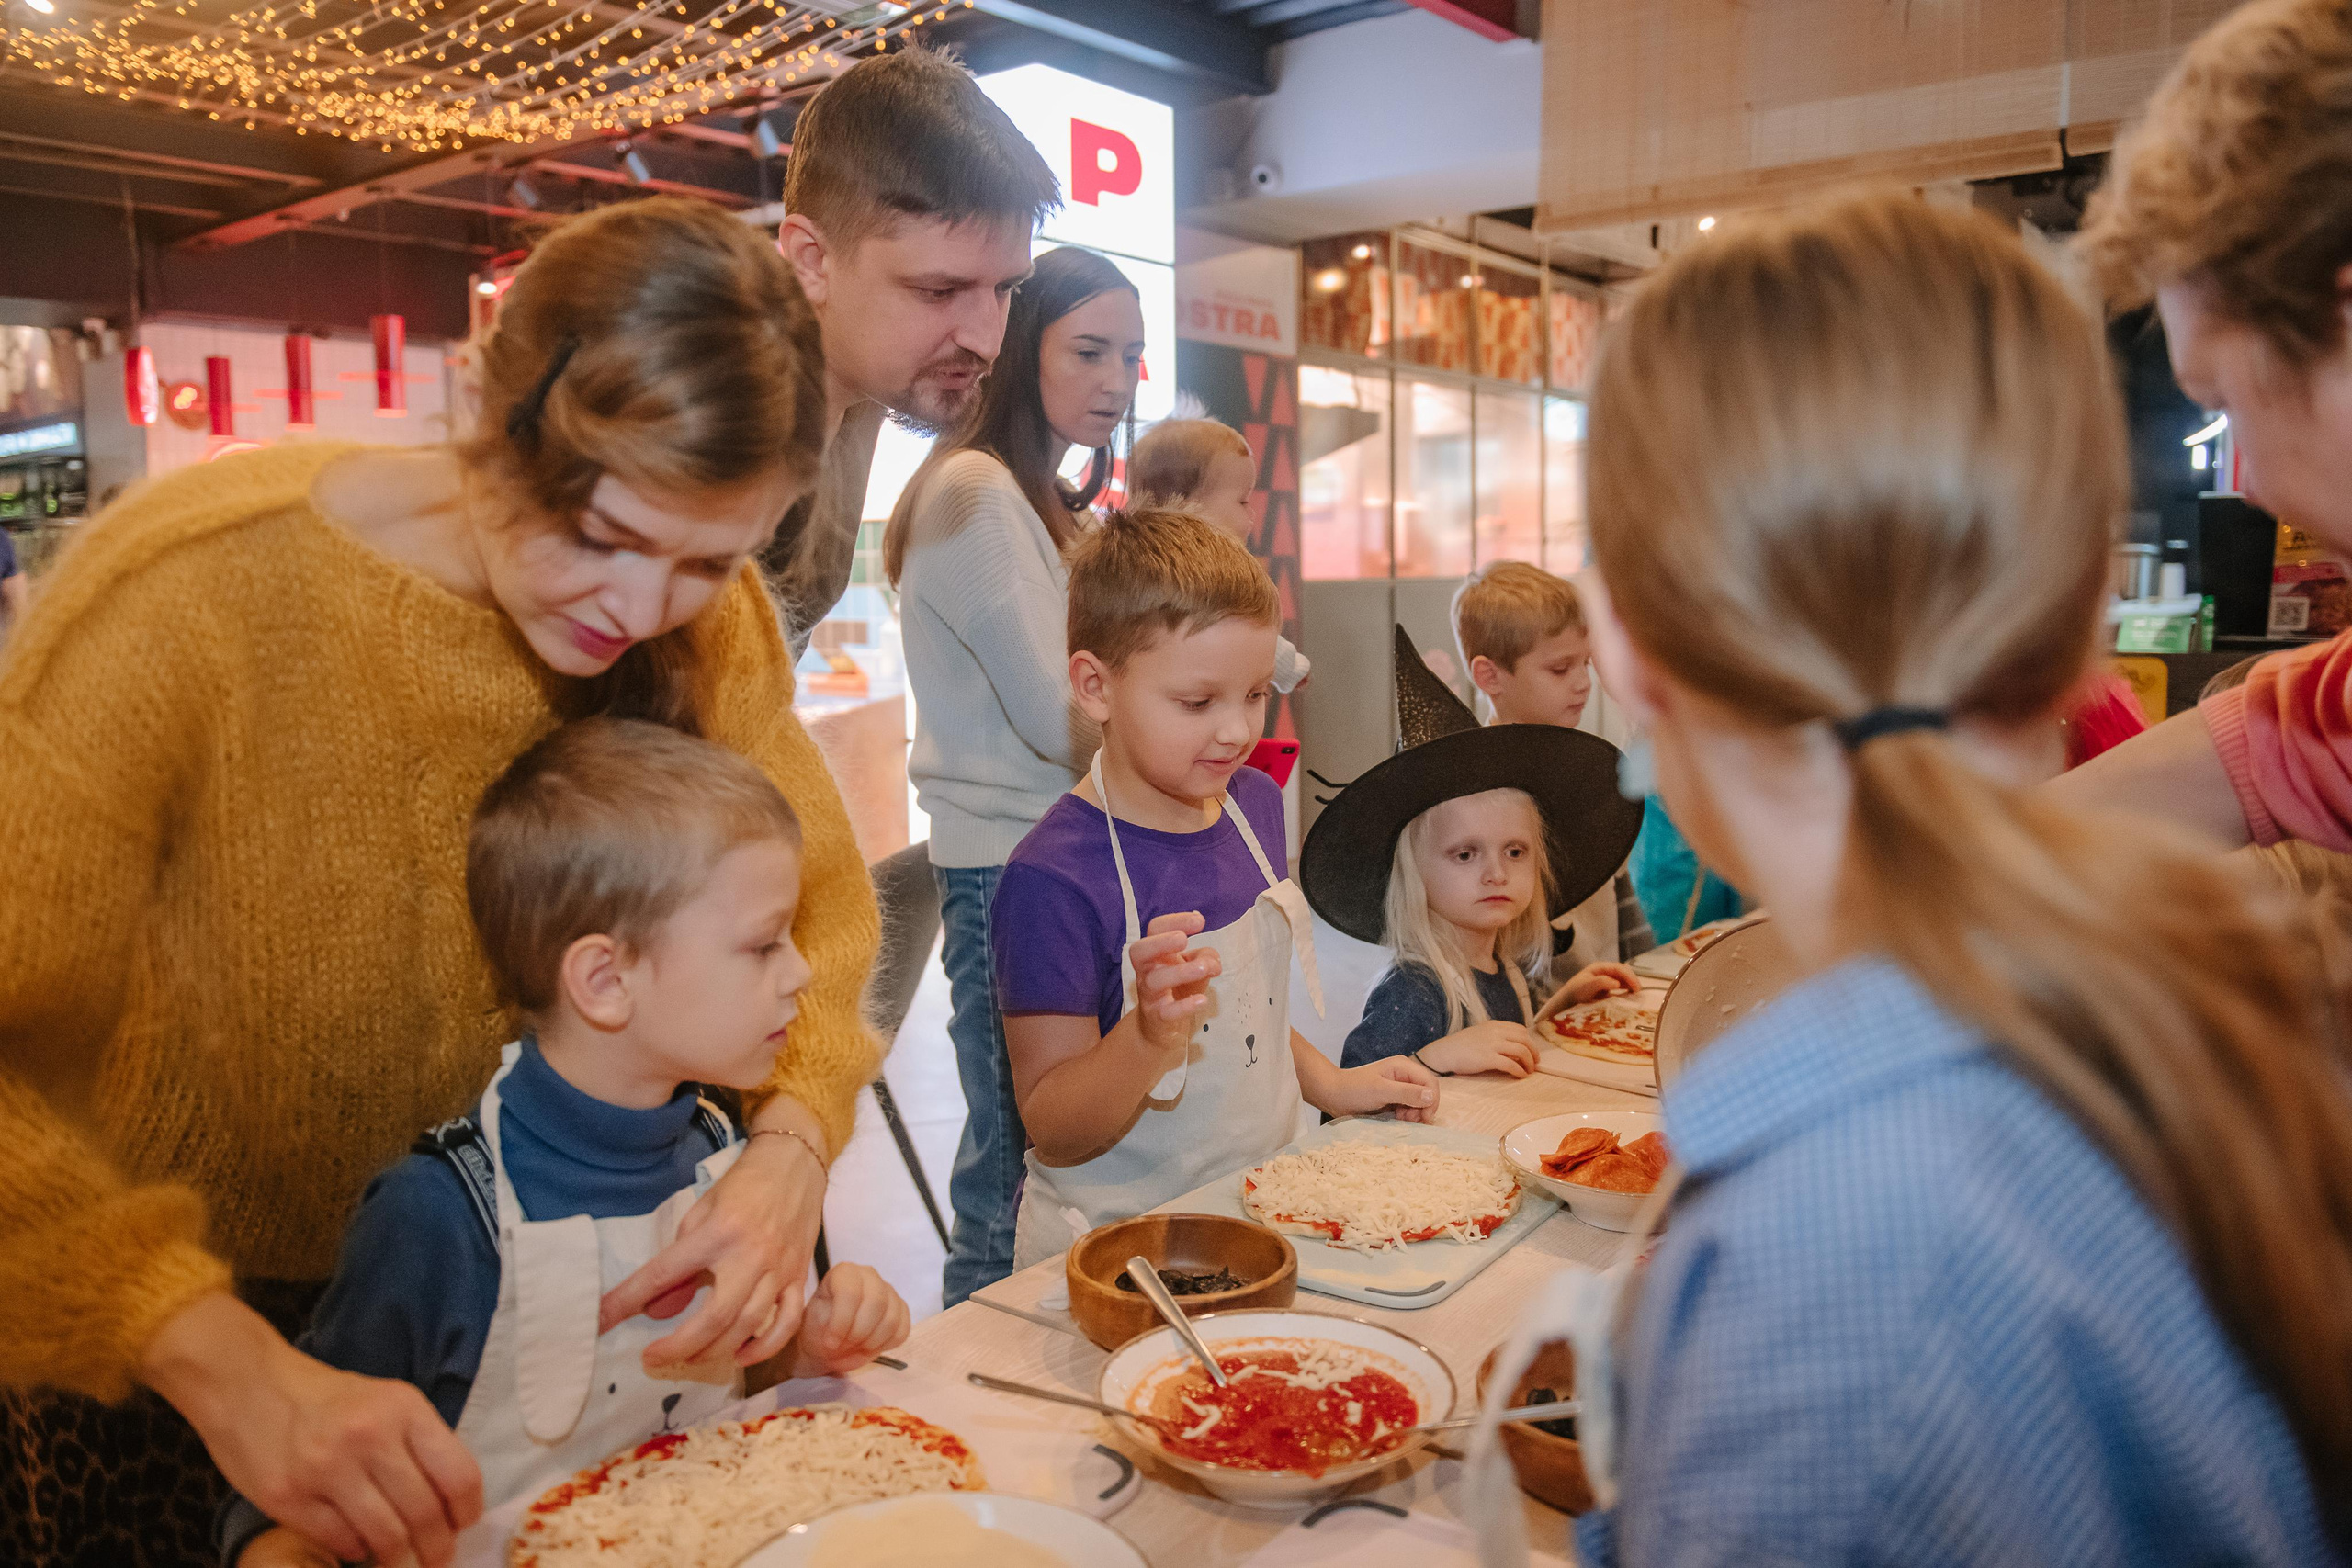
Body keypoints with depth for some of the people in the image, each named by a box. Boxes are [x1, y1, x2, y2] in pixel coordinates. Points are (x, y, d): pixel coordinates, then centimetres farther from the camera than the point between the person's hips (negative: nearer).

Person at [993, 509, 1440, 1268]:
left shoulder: (1254, 803, 6)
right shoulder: (1052, 878, -20)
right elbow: (1053, 1134, -16)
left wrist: (1332, 1084, 9)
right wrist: (1150, 1036, -31)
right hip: (1120, 1244, -4)